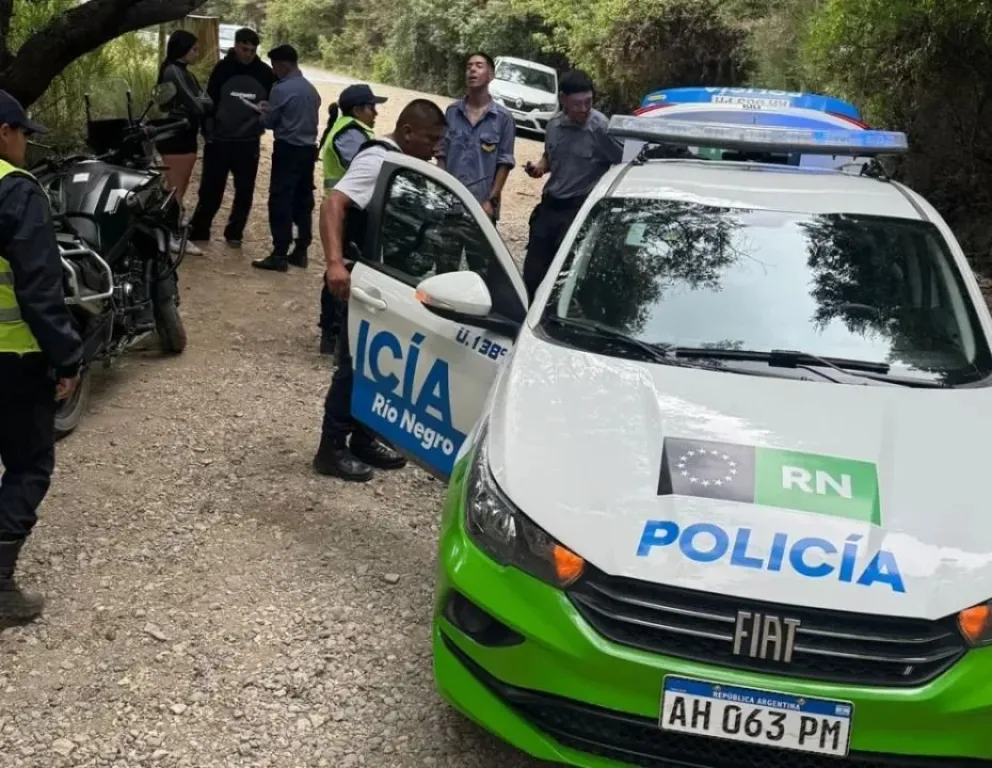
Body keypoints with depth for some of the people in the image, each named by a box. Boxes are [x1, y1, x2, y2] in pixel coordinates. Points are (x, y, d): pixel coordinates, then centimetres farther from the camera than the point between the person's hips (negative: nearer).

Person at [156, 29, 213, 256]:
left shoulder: (184, 72, 17)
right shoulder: (173, 71, -14)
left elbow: (203, 101, 11)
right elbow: (196, 105, -18)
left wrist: (201, 102, -10)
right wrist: (205, 102, 1)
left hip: (184, 137, 10)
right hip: (176, 137, -10)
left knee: (179, 191, 13)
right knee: (175, 192, -5)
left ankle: (175, 234, 19)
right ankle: (172, 237, -1)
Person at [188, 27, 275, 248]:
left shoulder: (265, 72, 0)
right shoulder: (222, 68, -3)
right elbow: (210, 101, -1)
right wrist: (208, 132, -8)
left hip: (249, 142, 1)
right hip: (219, 140, -1)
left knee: (244, 191, 7)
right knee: (211, 189, 3)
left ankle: (234, 232, 18)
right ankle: (198, 230, 13)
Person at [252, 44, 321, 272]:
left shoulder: (281, 89, -14)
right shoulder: (311, 89, 10)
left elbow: (269, 122, -6)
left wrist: (265, 111, 16)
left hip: (288, 149, -8)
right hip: (308, 148, 8)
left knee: (281, 201, -5)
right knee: (304, 201, 10)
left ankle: (279, 255, -6)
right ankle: (301, 251, 14)